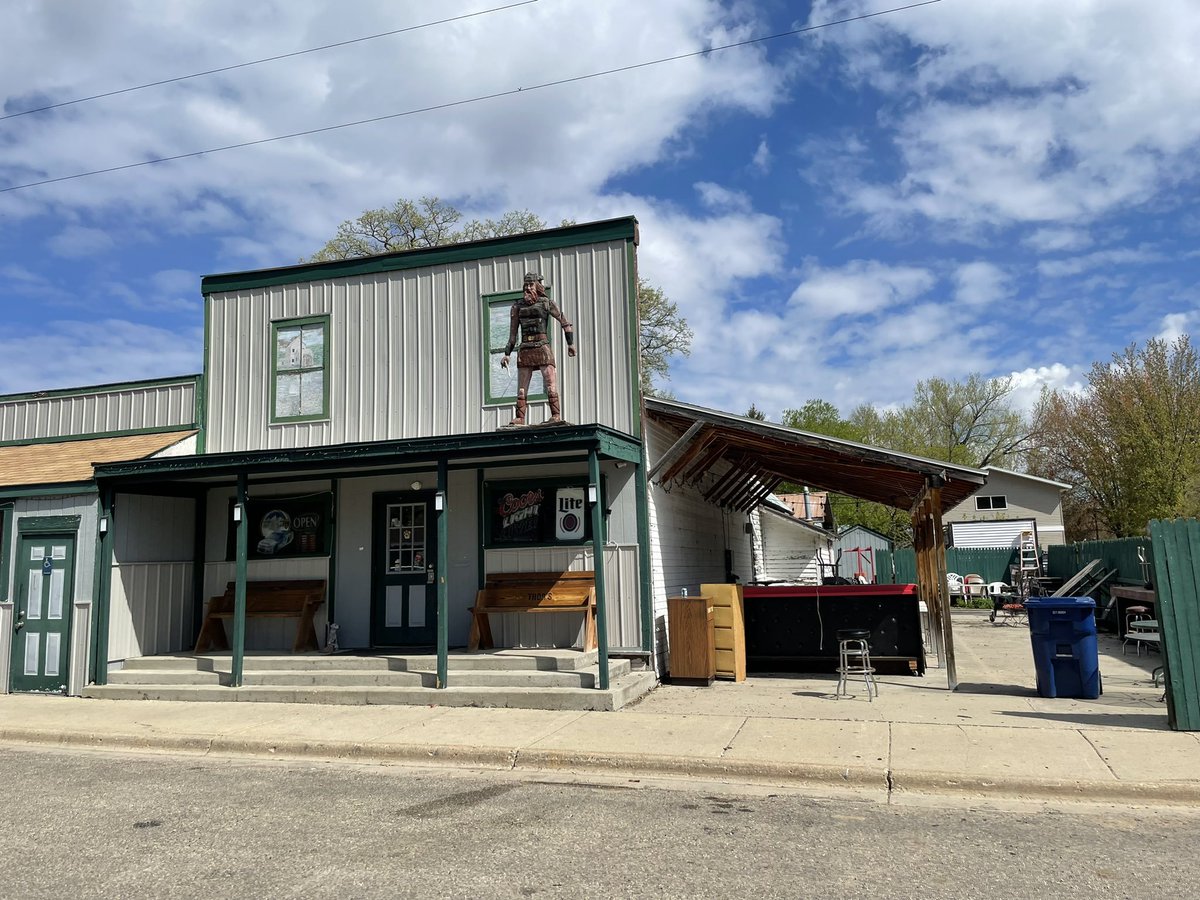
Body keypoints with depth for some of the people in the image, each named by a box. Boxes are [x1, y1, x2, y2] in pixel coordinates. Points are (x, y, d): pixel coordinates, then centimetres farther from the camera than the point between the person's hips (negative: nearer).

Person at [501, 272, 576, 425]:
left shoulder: (546, 303, 5)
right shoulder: (518, 306, 12)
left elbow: (565, 322, 9)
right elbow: (513, 332, 14)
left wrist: (570, 343, 4)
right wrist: (507, 354, 9)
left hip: (542, 348, -4)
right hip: (525, 351, 4)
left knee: (550, 385, -10)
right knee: (521, 388, 1)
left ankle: (556, 416, -12)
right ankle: (520, 418, 3)